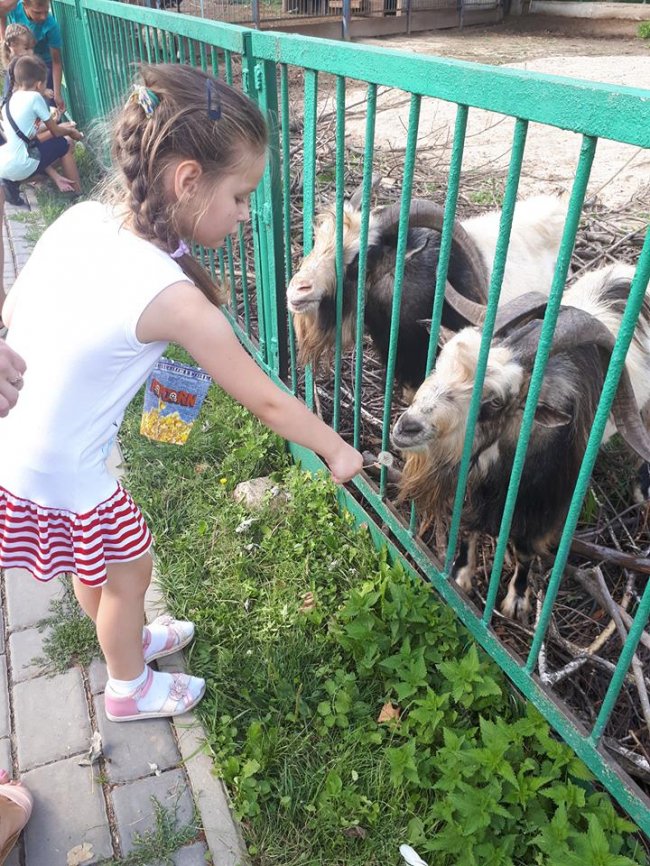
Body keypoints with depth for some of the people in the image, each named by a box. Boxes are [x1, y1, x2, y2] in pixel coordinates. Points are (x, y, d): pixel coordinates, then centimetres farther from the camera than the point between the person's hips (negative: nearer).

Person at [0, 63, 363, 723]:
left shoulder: (78, 218, -9)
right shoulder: (171, 298, -29)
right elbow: (265, 401, -18)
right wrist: (336, 450, -5)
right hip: (59, 475, -7)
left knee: (92, 561, 29)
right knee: (130, 568, 18)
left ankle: (127, 641, 57)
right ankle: (130, 689, 45)